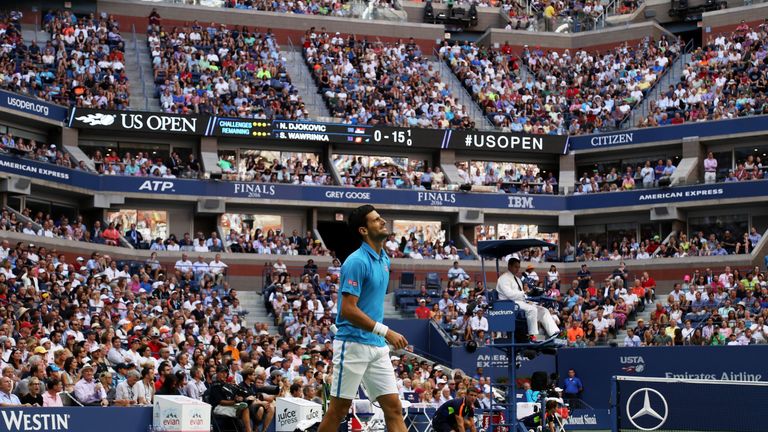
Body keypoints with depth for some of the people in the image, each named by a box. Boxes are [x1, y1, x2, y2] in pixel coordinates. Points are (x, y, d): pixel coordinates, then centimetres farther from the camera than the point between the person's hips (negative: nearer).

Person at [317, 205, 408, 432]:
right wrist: (386, 332, -21)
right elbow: (348, 310, -20)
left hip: (378, 347, 8)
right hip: (353, 344, -8)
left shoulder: (384, 259, 12)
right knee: (338, 411, 0)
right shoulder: (357, 261, -14)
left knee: (394, 408, 1)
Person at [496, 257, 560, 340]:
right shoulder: (504, 278, -4)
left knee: (543, 310, -7)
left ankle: (553, 333, -22)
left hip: (522, 302, 9)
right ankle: (532, 336, -29)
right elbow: (510, 294, -19)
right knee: (532, 309, -32)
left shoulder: (517, 279, 25)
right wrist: (524, 293, -15)